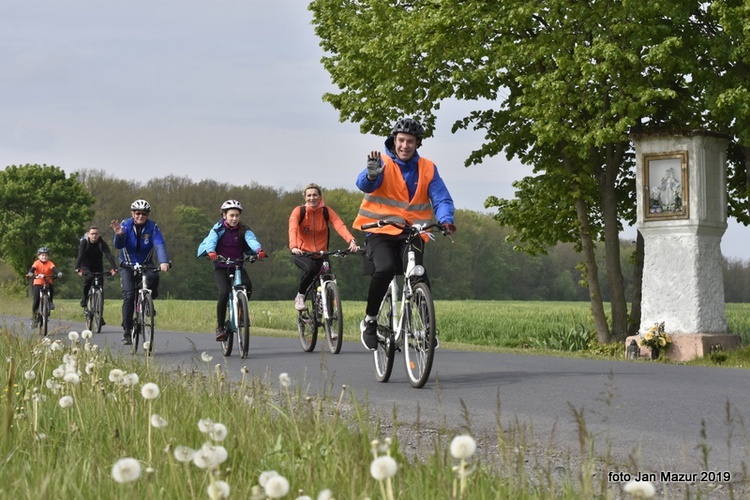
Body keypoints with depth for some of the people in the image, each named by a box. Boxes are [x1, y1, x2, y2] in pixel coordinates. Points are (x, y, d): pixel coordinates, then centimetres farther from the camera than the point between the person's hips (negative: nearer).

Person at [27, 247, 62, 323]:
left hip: (47, 282, 1)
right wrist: (30, 273, -45)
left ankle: (50, 302, -6)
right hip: (38, 283, -1)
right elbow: (33, 268, -23)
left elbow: (53, 268, -23)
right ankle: (34, 315, 8)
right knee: (36, 300, -9)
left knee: (51, 288, -32)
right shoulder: (37, 263, -8)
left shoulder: (50, 263, -7)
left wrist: (58, 273, -44)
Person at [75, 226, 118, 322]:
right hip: (86, 266, -2)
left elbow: (108, 255, -30)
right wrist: (77, 269, -48)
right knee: (89, 277, -34)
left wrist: (114, 268, -45)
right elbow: (80, 255, -32)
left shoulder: (102, 243, -17)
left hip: (97, 267, 2)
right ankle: (84, 298, -11)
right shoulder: (84, 242, -19)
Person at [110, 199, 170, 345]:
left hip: (146, 265, 1)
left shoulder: (152, 227, -10)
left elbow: (160, 245, -24)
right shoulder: (125, 224, -12)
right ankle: (126, 330, -12)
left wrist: (163, 262, -42)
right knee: (129, 295, -18)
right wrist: (119, 235, -48)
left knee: (153, 278, -31)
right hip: (127, 266, -1)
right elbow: (118, 245, -25)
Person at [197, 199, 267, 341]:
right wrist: (211, 251, -46)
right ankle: (220, 327, -11)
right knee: (224, 293, -24)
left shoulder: (243, 230, 1)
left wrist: (258, 250, -42)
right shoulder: (218, 229, -4)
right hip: (221, 267, -2)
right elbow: (211, 240, -23)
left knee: (248, 286, -26)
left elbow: (251, 239, -19)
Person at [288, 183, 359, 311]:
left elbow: (340, 226, -22)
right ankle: (300, 296, -10)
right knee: (311, 268, -33)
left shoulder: (327, 212, -5)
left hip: (321, 255, 3)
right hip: (302, 253, -3)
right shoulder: (299, 211, -10)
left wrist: (351, 241, -41)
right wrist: (293, 247, -47)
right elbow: (292, 229, -27)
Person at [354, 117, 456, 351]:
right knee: (385, 269, -28)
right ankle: (369, 320, -8)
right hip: (380, 233, -2)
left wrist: (446, 219, -24)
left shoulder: (428, 169, 6)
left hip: (412, 234, 2)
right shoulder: (382, 163, -2)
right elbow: (364, 185, -20)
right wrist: (372, 174, -44)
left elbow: (441, 198, -3)